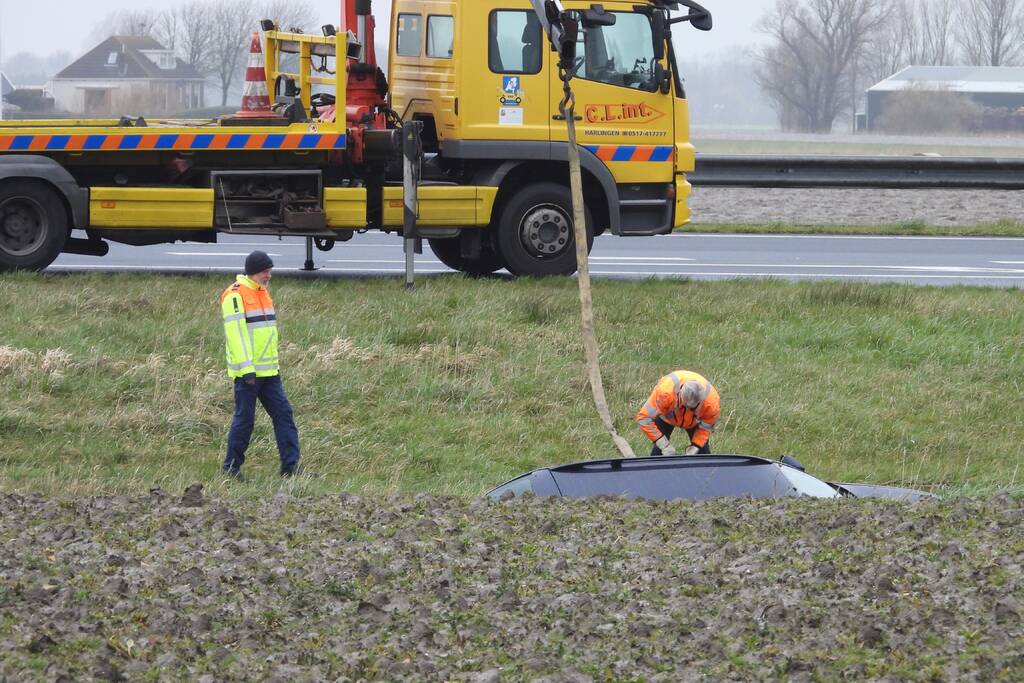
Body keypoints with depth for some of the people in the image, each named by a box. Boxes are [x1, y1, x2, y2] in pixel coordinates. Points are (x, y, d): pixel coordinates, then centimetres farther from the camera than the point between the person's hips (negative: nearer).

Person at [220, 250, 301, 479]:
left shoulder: (263, 293, 16)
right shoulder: (235, 296, -13)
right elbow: (236, 335, -19)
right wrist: (247, 370, -23)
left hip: (268, 372, 8)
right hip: (247, 373, -8)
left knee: (283, 413, 2)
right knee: (244, 419, -2)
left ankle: (291, 467, 2)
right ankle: (232, 467, 10)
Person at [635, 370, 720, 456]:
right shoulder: (665, 392, -47)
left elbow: (705, 428, -20)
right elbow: (644, 418, -40)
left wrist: (693, 449, -33)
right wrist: (664, 445, -42)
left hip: (694, 420, 1)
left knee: (703, 450, -5)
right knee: (658, 450, -12)